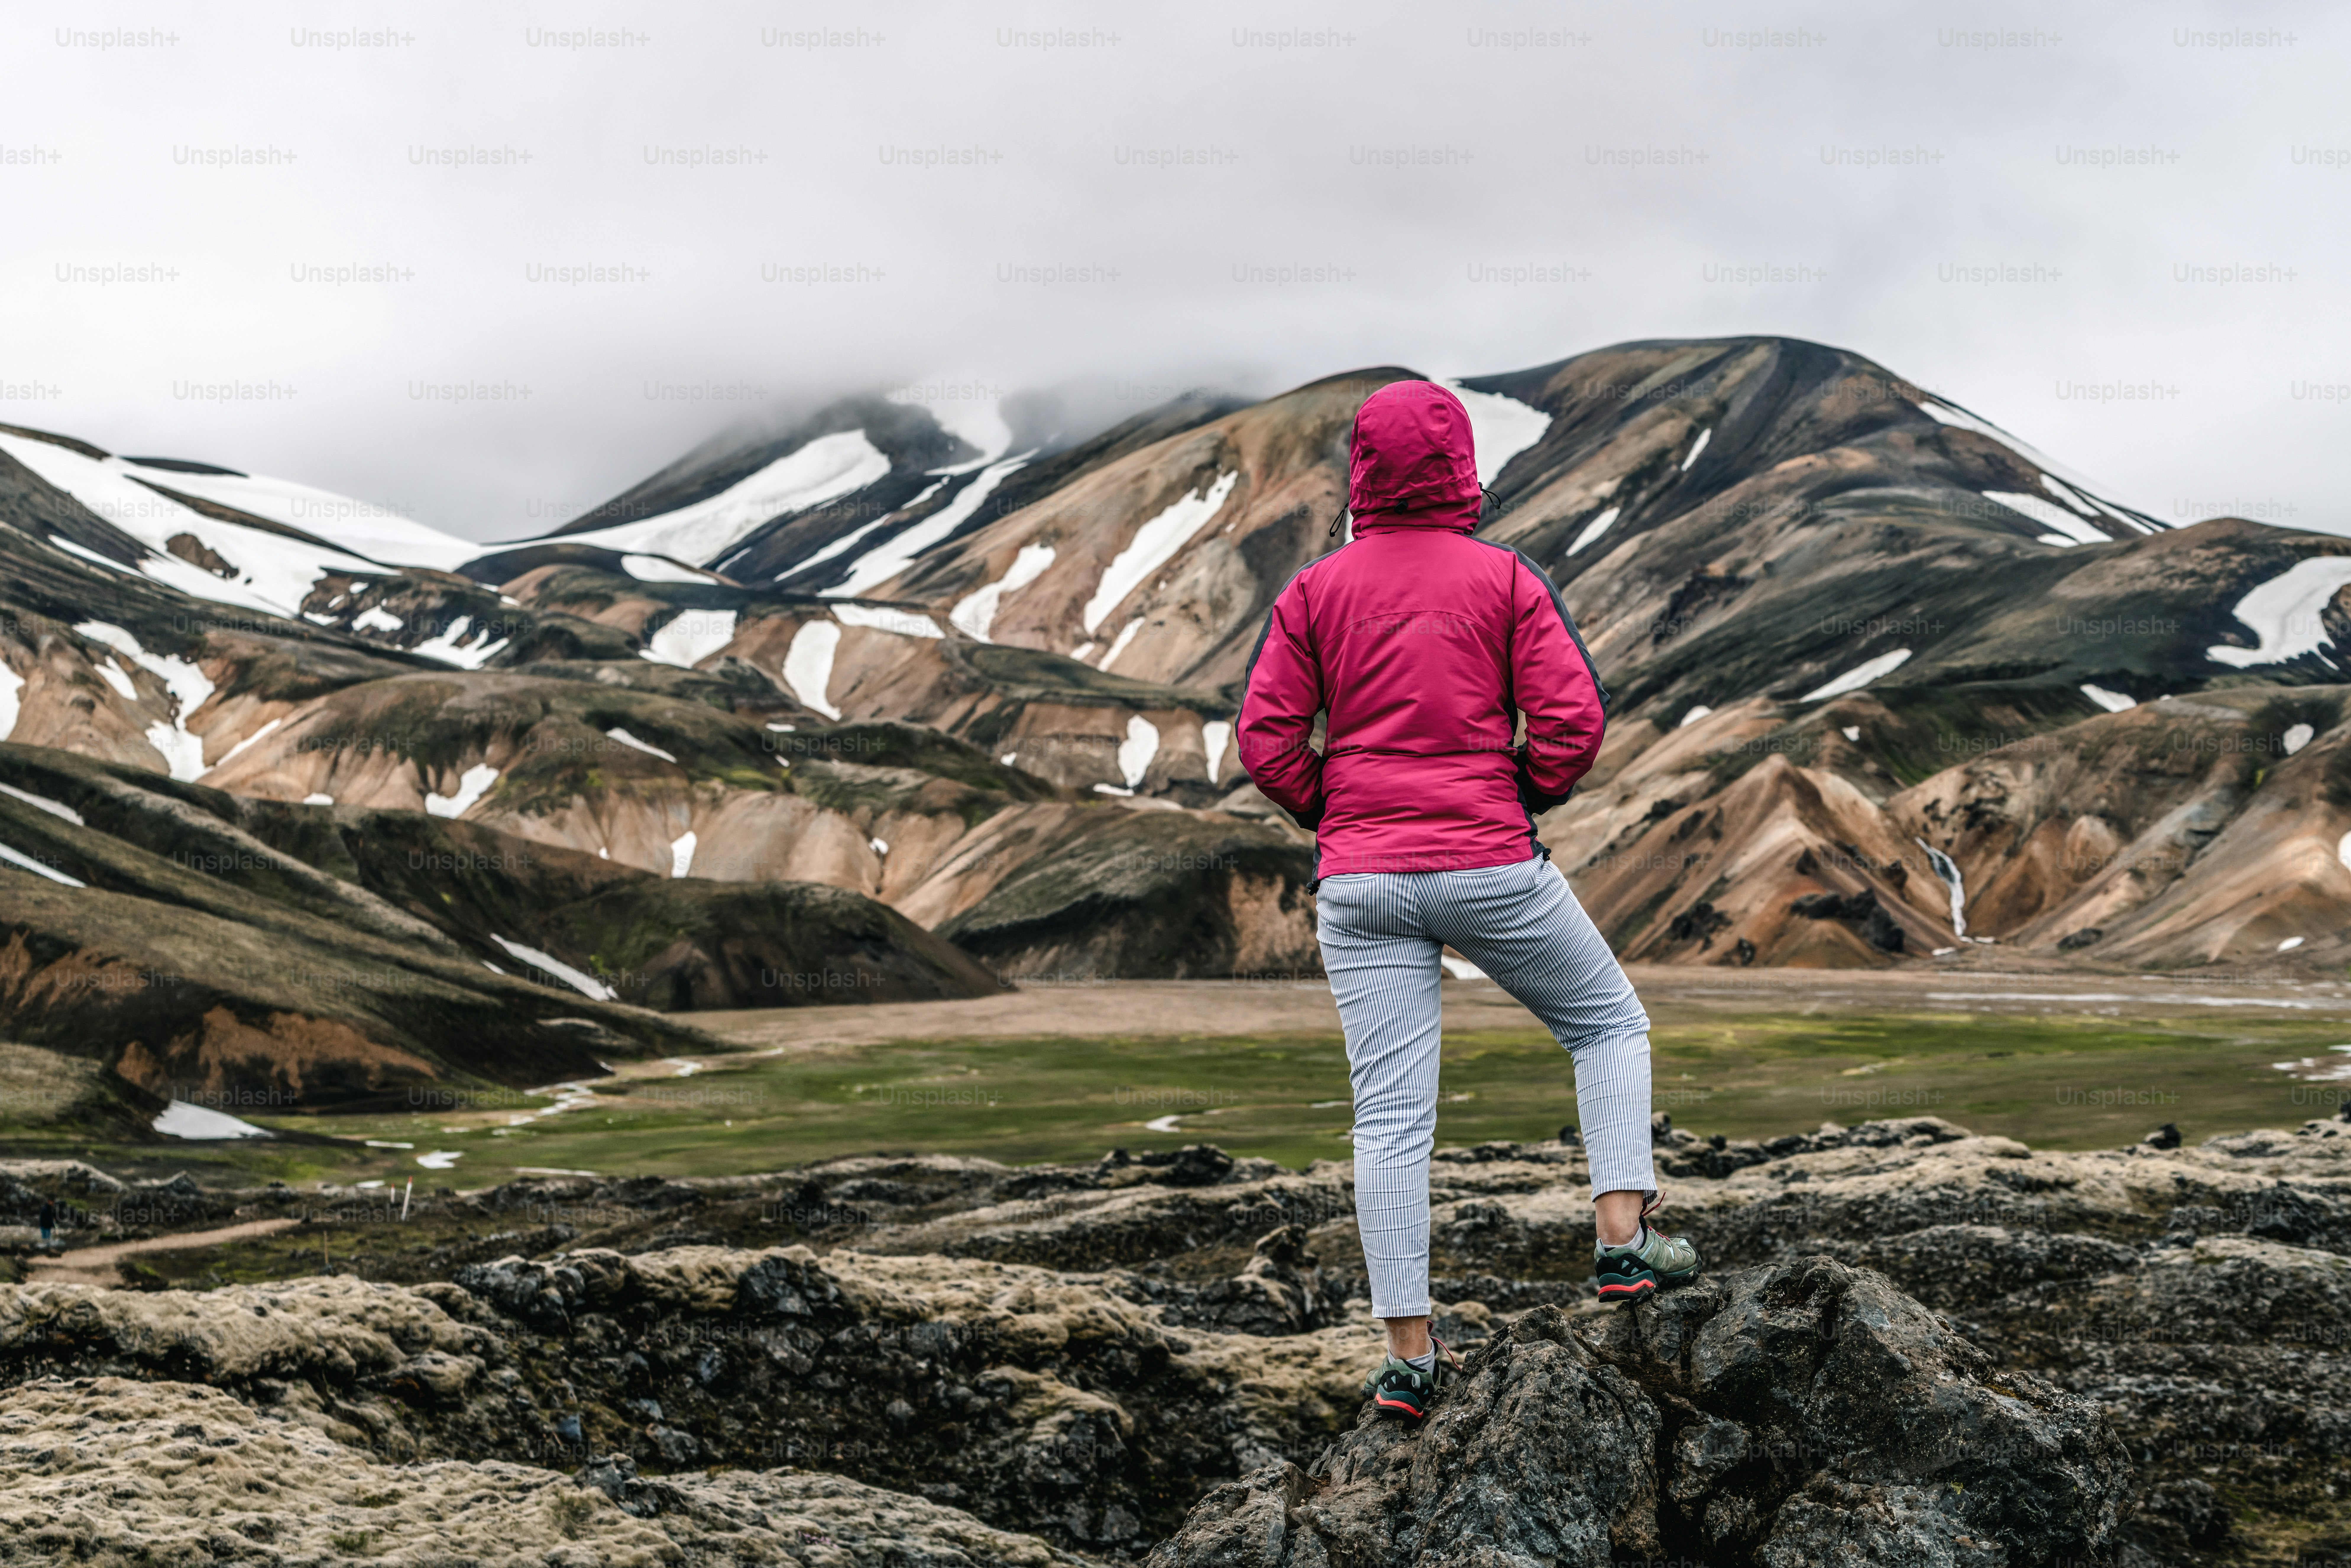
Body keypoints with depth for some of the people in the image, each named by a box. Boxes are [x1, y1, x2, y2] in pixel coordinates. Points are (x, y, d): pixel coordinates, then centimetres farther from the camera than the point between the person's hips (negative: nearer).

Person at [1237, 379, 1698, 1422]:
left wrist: (1334, 816, 13)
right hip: (1492, 868, -2)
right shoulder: (1507, 579, -1)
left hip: (1359, 880, 2)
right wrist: (1522, 800, 7)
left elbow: (1264, 739, 0)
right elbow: (1574, 718, -8)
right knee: (1610, 1024, 21)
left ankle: (1408, 1355, 4)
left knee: (1389, 1116, 3)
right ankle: (1622, 1235, 12)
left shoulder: (1314, 591, 4)